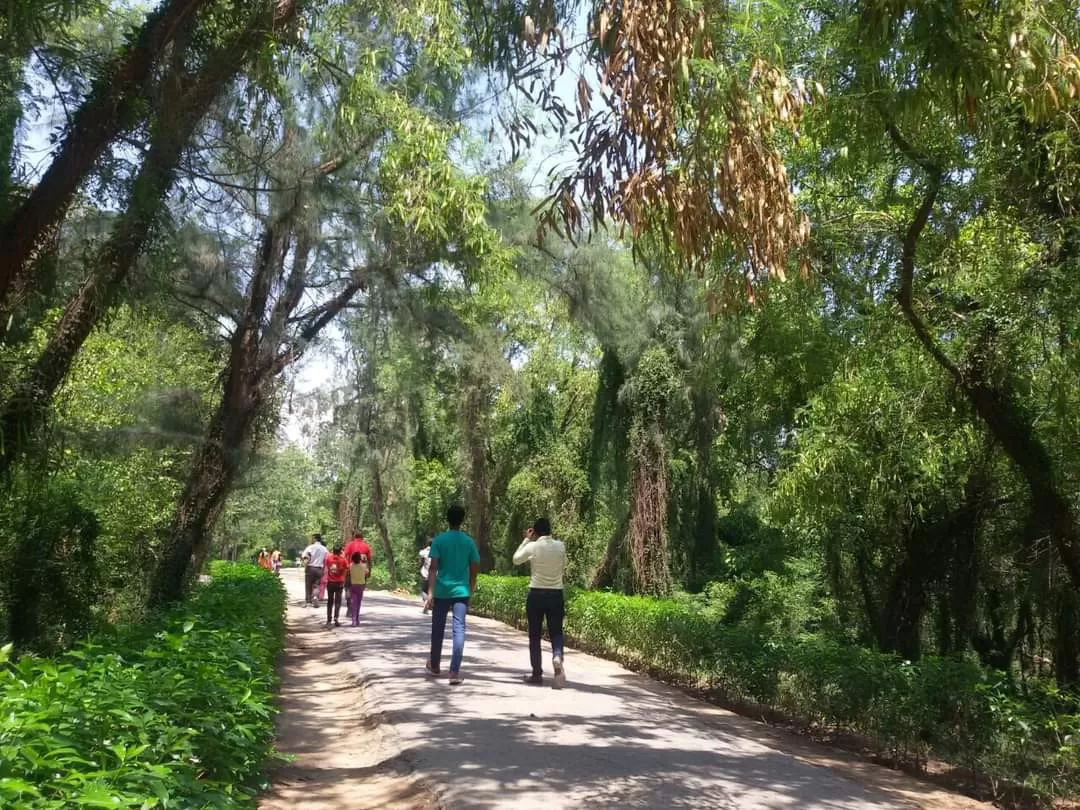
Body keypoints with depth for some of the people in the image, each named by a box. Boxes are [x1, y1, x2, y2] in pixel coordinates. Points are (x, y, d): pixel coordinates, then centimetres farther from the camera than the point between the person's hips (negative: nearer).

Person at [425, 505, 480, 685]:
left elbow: (433, 568, -9)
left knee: (438, 629, 14)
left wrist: (430, 593, -11)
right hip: (461, 591, 0)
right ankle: (455, 672, -13)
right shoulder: (469, 542, 3)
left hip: (441, 591, 0)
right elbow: (474, 569, 6)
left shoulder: (439, 540, -2)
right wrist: (471, 590, 18)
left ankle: (434, 666, 32)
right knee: (459, 629, -3)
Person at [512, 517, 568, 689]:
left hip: (536, 594, -2)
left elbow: (516, 560, 8)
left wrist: (526, 540, 11)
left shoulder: (533, 547, -9)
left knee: (534, 635, 10)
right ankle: (557, 657, -20)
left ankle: (537, 674, 14)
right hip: (556, 594, 2)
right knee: (556, 632, 10)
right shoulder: (560, 546, -1)